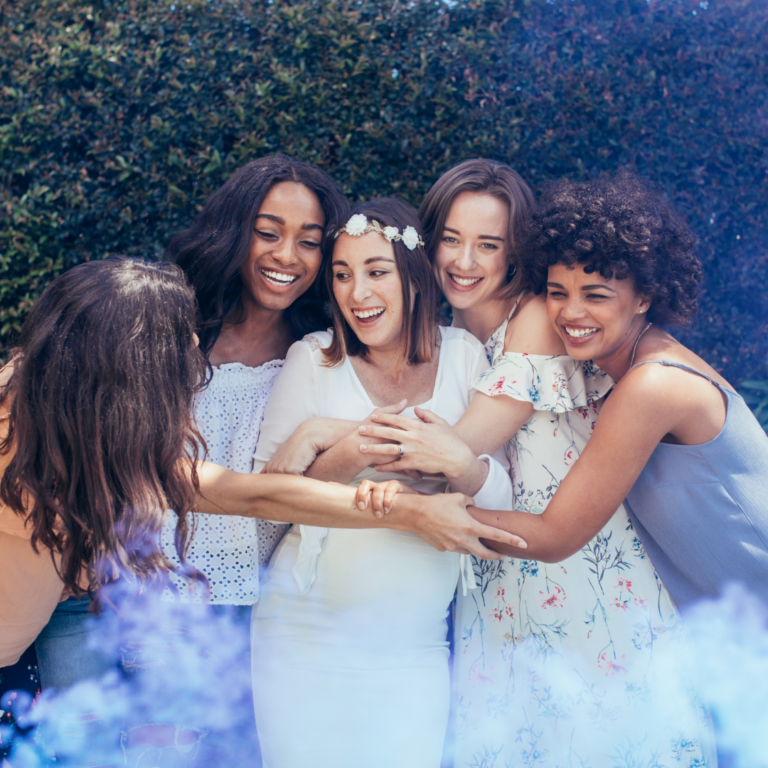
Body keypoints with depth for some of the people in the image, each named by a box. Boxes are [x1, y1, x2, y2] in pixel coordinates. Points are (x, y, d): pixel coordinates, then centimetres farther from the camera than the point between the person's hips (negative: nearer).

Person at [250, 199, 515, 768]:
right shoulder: (314, 360, -1)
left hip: (416, 647, 1)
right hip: (306, 640, -1)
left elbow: (502, 500, 0)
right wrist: (345, 459, -22)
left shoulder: (462, 355, 3)